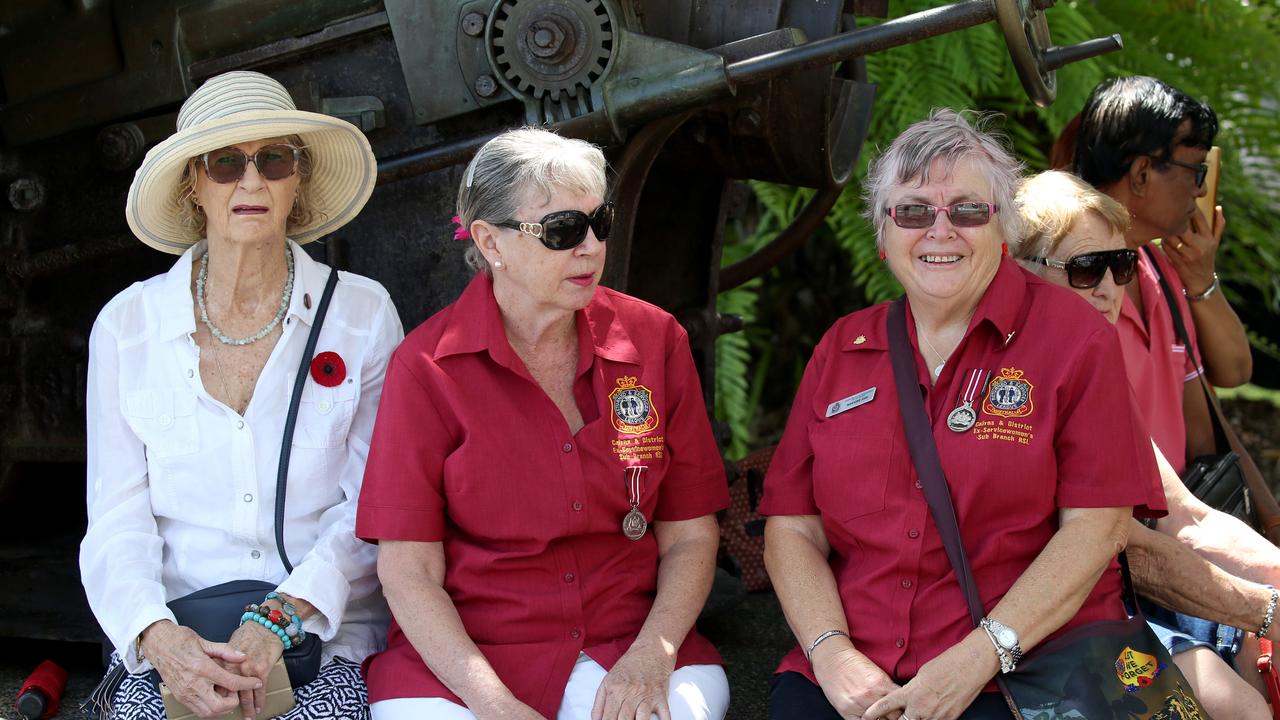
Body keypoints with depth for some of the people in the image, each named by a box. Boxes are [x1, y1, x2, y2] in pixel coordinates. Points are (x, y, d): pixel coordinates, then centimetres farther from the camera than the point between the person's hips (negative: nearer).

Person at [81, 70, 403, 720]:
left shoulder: (362, 314, 4)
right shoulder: (126, 326, 6)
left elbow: (372, 506, -1)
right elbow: (117, 519, 2)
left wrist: (284, 617, -16)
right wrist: (158, 636, -17)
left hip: (327, 633, 0)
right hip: (171, 635, 1)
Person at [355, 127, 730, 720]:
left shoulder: (654, 339, 4)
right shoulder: (428, 366, -4)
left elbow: (689, 536, 5)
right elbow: (408, 571, -6)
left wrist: (651, 658, -13)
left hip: (625, 644, 2)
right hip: (460, 657, -2)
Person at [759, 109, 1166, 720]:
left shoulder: (1073, 337, 3)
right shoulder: (842, 349, 14)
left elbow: (1096, 526, -5)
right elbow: (791, 527, 10)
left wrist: (980, 655, -14)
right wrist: (830, 652, -8)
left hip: (1023, 667, -3)